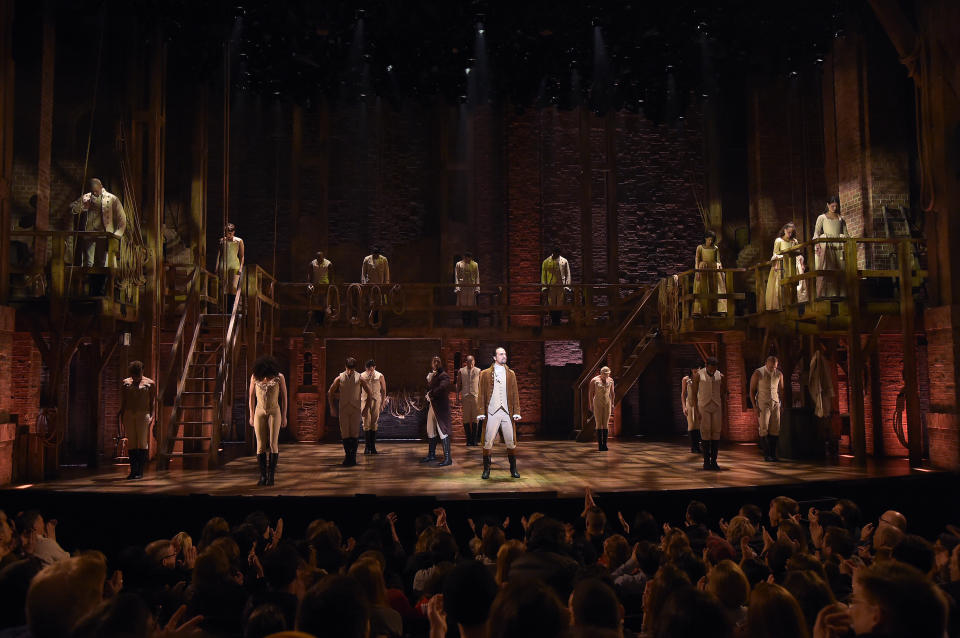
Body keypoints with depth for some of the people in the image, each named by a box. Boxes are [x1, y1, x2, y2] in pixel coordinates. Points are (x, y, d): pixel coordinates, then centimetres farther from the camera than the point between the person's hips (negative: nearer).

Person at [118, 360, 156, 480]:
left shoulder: (150, 383, 5)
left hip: (143, 415, -3)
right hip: (128, 415, 3)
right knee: (131, 443, 2)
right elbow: (122, 402, 12)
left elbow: (153, 402, 3)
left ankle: (140, 471, -2)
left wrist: (152, 416, -7)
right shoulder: (125, 383, 12)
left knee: (142, 443, -4)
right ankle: (133, 470, 5)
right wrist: (122, 417, 4)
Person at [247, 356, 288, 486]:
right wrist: (251, 416, 6)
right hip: (259, 413, 1)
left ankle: (271, 475, -2)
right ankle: (263, 475, 3)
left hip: (274, 413, -1)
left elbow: (284, 397, 0)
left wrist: (284, 416, 0)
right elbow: (251, 397, 6)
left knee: (273, 444, -9)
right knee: (261, 445, -3)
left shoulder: (279, 377, -7)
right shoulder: (254, 377, -4)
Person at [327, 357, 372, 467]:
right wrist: (332, 407, 10)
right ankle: (347, 455, 14)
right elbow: (330, 393, 12)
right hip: (343, 409, 1)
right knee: (344, 433, 0)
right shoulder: (340, 378, 2)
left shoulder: (360, 378, -1)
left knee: (355, 433, -3)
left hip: (356, 409, -1)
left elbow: (369, 393, 7)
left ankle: (353, 457, 5)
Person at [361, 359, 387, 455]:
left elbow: (383, 391, 7)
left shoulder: (380, 376, 2)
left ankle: (373, 447, 8)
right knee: (366, 424, -6)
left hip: (376, 401, 0)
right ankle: (366, 447, -2)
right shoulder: (362, 376, 3)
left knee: (374, 424, 2)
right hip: (365, 401, 0)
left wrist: (382, 404, 3)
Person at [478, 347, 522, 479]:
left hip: (507, 413, 2)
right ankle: (486, 470, 10)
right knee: (488, 442, -1)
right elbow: (482, 394, 5)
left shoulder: (511, 374, 13)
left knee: (511, 442, 3)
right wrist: (481, 412, -2)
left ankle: (513, 469, 16)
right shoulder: (485, 374, 7)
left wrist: (516, 412, 3)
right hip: (491, 413, -2)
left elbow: (515, 394, 11)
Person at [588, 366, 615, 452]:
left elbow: (612, 393, 11)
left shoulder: (610, 380, 3)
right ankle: (599, 444, -1)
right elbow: (590, 393, -4)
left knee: (606, 424, 0)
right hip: (597, 404, -3)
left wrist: (612, 404, 7)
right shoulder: (594, 380, -8)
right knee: (599, 424, -6)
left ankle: (604, 444, 4)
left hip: (607, 404, 3)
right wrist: (591, 405, -7)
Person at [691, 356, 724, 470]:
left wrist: (723, 414, 7)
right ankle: (706, 462, 2)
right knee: (705, 434, -6)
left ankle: (714, 461, 7)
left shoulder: (720, 376, 4)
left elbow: (721, 396, 9)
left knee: (716, 434, -1)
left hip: (716, 407, 3)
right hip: (703, 407, -3)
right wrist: (695, 411, -10)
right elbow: (693, 394, -4)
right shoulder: (698, 375, -5)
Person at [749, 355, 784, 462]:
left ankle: (773, 454, 5)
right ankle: (766, 454, -2)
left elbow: (781, 390, 16)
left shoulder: (779, 374, 5)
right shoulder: (758, 373, -6)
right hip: (763, 404, -3)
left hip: (775, 404, 3)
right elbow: (752, 390, -3)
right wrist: (754, 406, -9)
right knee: (764, 429, -8)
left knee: (775, 429, -2)